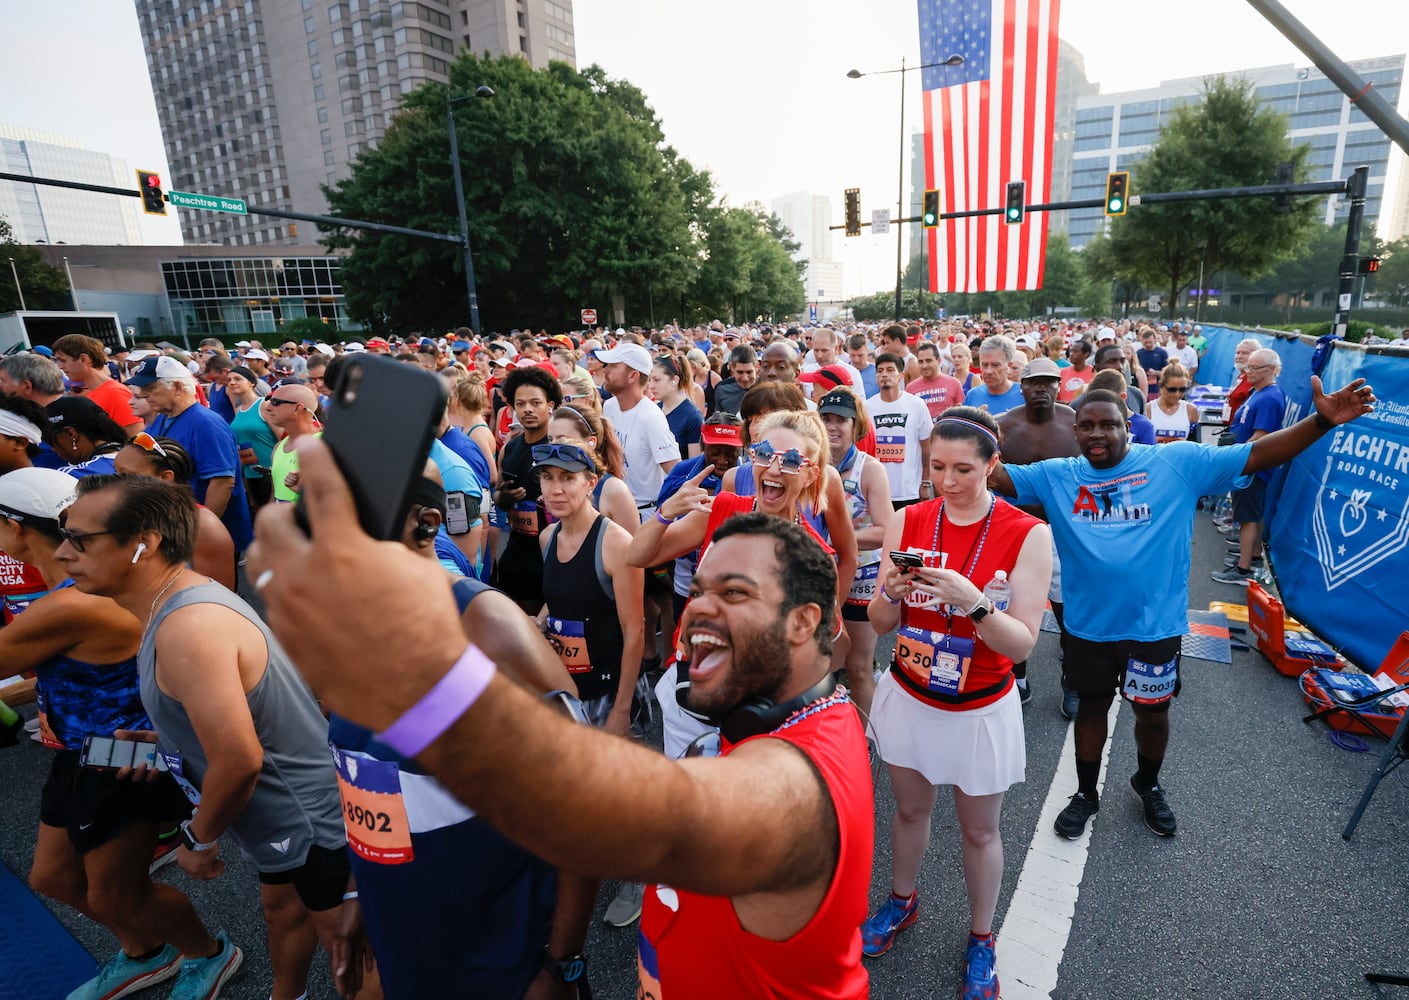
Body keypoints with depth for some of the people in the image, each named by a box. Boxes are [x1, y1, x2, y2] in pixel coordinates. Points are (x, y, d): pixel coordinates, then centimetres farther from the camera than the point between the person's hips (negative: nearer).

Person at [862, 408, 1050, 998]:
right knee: (910, 808, 23)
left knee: (979, 830, 17)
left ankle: (980, 939, 43)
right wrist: (892, 591, -27)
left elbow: (1022, 644, -17)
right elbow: (880, 624, -6)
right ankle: (902, 901, 50)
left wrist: (972, 602, -34)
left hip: (981, 710, -2)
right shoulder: (907, 523, -9)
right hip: (908, 696, 3)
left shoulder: (1028, 535, -17)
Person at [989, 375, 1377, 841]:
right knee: (1092, 705, 19)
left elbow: (1255, 455, -7)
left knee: (1152, 711, 19)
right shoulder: (1056, 475, -4)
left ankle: (1148, 785, 49)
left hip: (1155, 623, 0)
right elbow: (997, 475, -9)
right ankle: (1086, 794, 40)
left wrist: (1321, 421, -18)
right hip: (1089, 624, 1)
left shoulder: (1177, 462, -7)